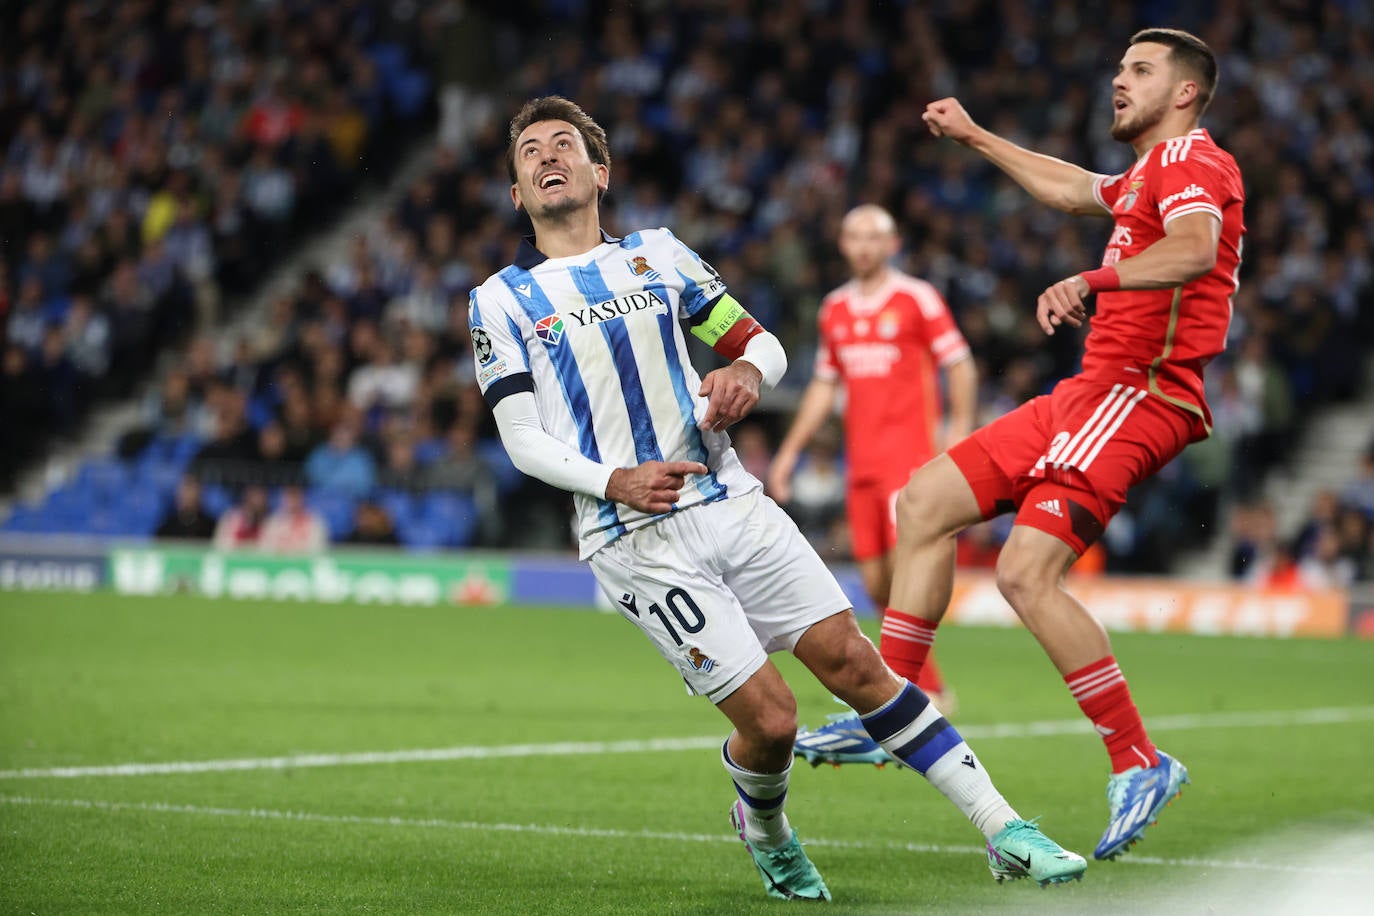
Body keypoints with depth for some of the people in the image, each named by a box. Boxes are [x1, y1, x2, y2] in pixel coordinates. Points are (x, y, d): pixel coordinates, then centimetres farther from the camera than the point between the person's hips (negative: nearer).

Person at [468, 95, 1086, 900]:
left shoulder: (658, 253, 14)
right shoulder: (501, 300, 5)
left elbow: (765, 345, 17)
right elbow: (523, 440, -1)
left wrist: (748, 371, -8)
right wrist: (615, 482, -17)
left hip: (733, 505, 3)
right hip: (637, 541, -3)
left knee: (853, 661, -6)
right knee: (769, 717, -12)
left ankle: (1006, 834, -2)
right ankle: (763, 828, 22)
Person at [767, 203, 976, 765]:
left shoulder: (917, 299, -1)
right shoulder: (835, 310, 15)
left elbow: (960, 365, -1)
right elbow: (825, 384, 23)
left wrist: (960, 428, -13)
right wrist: (791, 450, 20)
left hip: (911, 453, -6)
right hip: (861, 462, 6)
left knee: (907, 567, -16)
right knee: (876, 584, 3)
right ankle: (929, 690, 16)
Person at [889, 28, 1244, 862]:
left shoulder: (1190, 157, -7)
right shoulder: (1152, 173, 24)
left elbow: (1195, 247, -29)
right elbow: (1073, 189, 45)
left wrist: (1092, 280, -40)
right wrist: (976, 136, 52)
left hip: (1135, 394, -10)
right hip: (1097, 390, 10)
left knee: (1028, 574, -22)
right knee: (926, 502, 8)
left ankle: (1140, 764, -16)